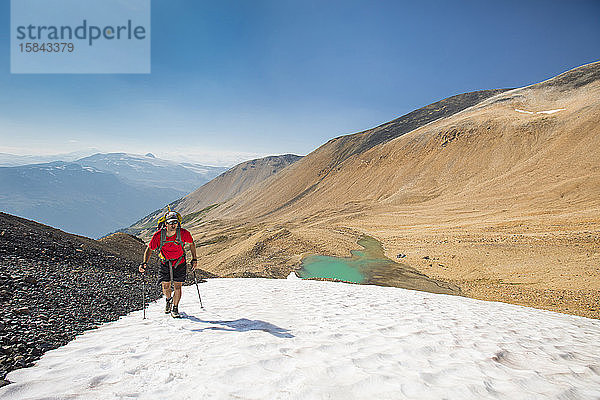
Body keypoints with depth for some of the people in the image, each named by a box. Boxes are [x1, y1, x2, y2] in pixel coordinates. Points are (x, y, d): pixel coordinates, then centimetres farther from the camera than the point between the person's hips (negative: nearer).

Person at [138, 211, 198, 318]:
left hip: (180, 262, -1)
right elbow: (149, 249, -7)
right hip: (165, 263, 1)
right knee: (165, 287, 4)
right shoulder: (158, 235, -21)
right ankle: (169, 300, 39)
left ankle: (175, 308, 21)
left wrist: (194, 259, -4)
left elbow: (192, 244, -3)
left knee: (178, 287, -3)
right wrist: (145, 263, -20)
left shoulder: (184, 233, -22)